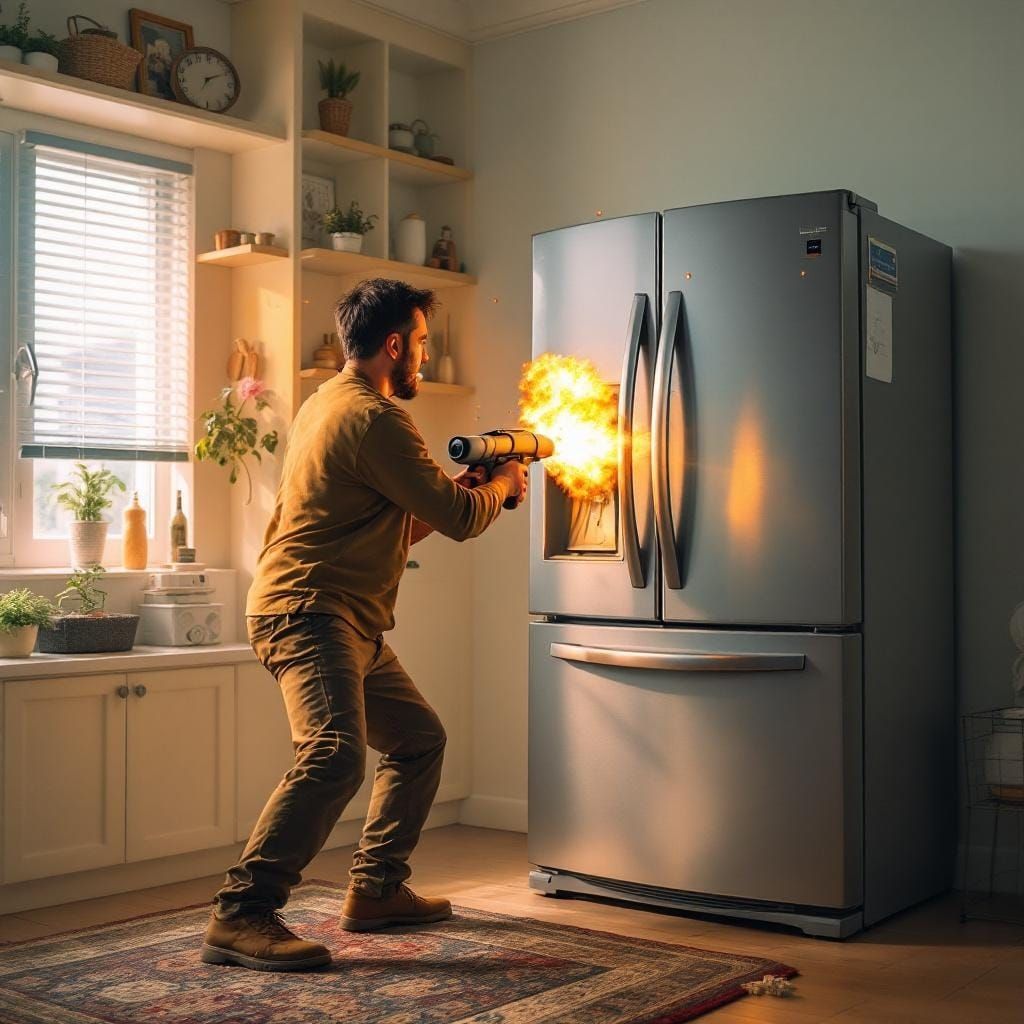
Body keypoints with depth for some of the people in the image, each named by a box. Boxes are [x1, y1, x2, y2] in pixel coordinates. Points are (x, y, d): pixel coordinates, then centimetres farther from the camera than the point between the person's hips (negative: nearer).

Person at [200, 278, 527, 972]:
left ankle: (377, 889, 24)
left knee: (420, 739, 18)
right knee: (336, 753, -27)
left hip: (351, 624, 11)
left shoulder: (331, 404, 21)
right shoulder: (373, 417, -14)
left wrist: (459, 491, 17)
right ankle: (241, 915, -23)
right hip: (309, 611, -11)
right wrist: (502, 485, 8)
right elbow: (460, 518, -12)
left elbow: (394, 528, 27)